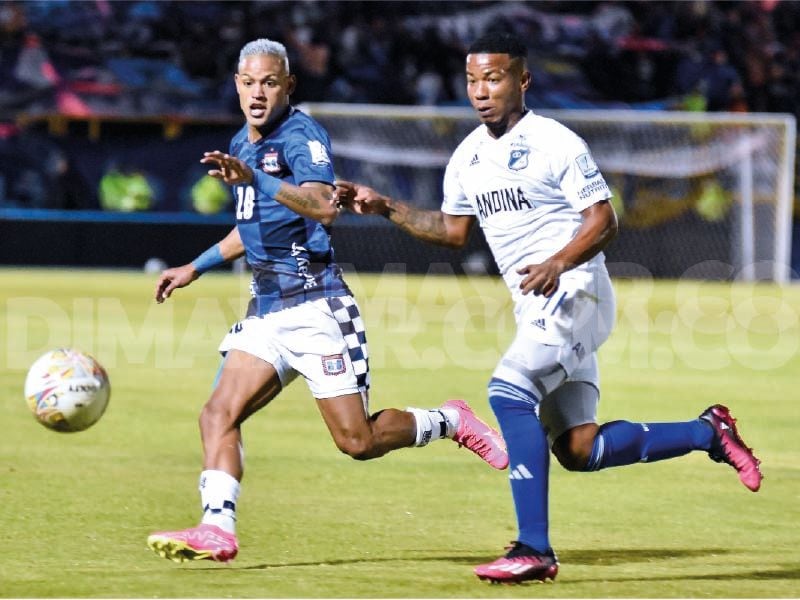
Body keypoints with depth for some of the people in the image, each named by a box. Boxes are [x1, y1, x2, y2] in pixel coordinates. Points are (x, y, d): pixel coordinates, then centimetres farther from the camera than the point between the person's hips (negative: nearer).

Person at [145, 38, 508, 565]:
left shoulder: (301, 135, -12)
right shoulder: (243, 143, 15)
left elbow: (324, 207, -31)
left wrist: (254, 178, -41)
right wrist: (196, 268, 30)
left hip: (316, 306, -8)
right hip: (267, 308, 8)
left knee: (359, 441, -4)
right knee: (219, 414, -11)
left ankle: (451, 422, 19)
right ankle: (217, 529, -17)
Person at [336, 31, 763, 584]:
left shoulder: (556, 143, -10)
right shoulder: (468, 156, 13)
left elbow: (603, 220, -12)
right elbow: (454, 230, 25)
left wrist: (558, 263, -29)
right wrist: (385, 207, 15)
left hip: (574, 291, -8)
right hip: (536, 308, 8)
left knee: (509, 391, -26)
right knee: (578, 450, 4)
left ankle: (534, 549, -25)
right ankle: (707, 433, 22)